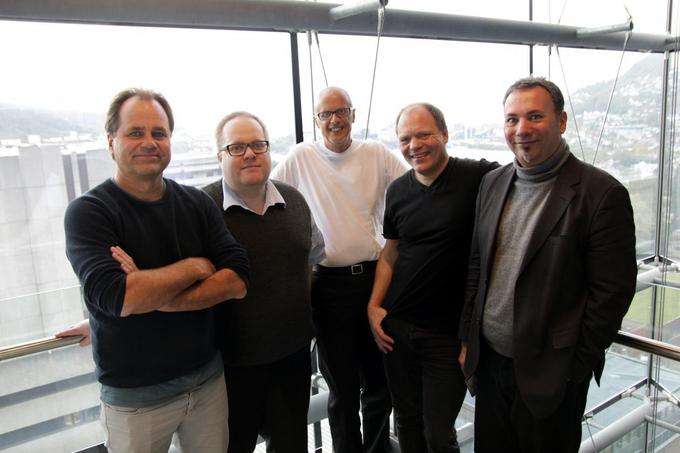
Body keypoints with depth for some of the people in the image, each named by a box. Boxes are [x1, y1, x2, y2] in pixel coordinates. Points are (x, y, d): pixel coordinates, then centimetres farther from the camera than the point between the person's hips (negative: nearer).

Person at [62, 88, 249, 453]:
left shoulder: (198, 203, -1)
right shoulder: (87, 212, -12)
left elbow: (238, 281, -12)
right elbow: (116, 297, -28)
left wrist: (151, 296, -22)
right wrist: (195, 266, -16)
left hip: (209, 378, 4)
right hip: (133, 396, -3)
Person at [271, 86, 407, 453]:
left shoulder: (376, 154, 2)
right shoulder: (300, 158, -1)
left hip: (375, 275, 2)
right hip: (329, 283, -2)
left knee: (380, 377, 16)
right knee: (342, 386, 10)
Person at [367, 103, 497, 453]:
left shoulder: (480, 177, -13)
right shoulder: (398, 191, 4)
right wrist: (374, 306, 5)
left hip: (450, 333, -4)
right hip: (396, 327, 5)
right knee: (406, 421, 20)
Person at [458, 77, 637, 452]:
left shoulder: (601, 193, -14)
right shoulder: (492, 183, 4)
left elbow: (612, 292, -13)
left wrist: (576, 368, -10)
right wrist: (468, 340, 8)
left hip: (550, 374, -5)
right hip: (489, 362, 5)